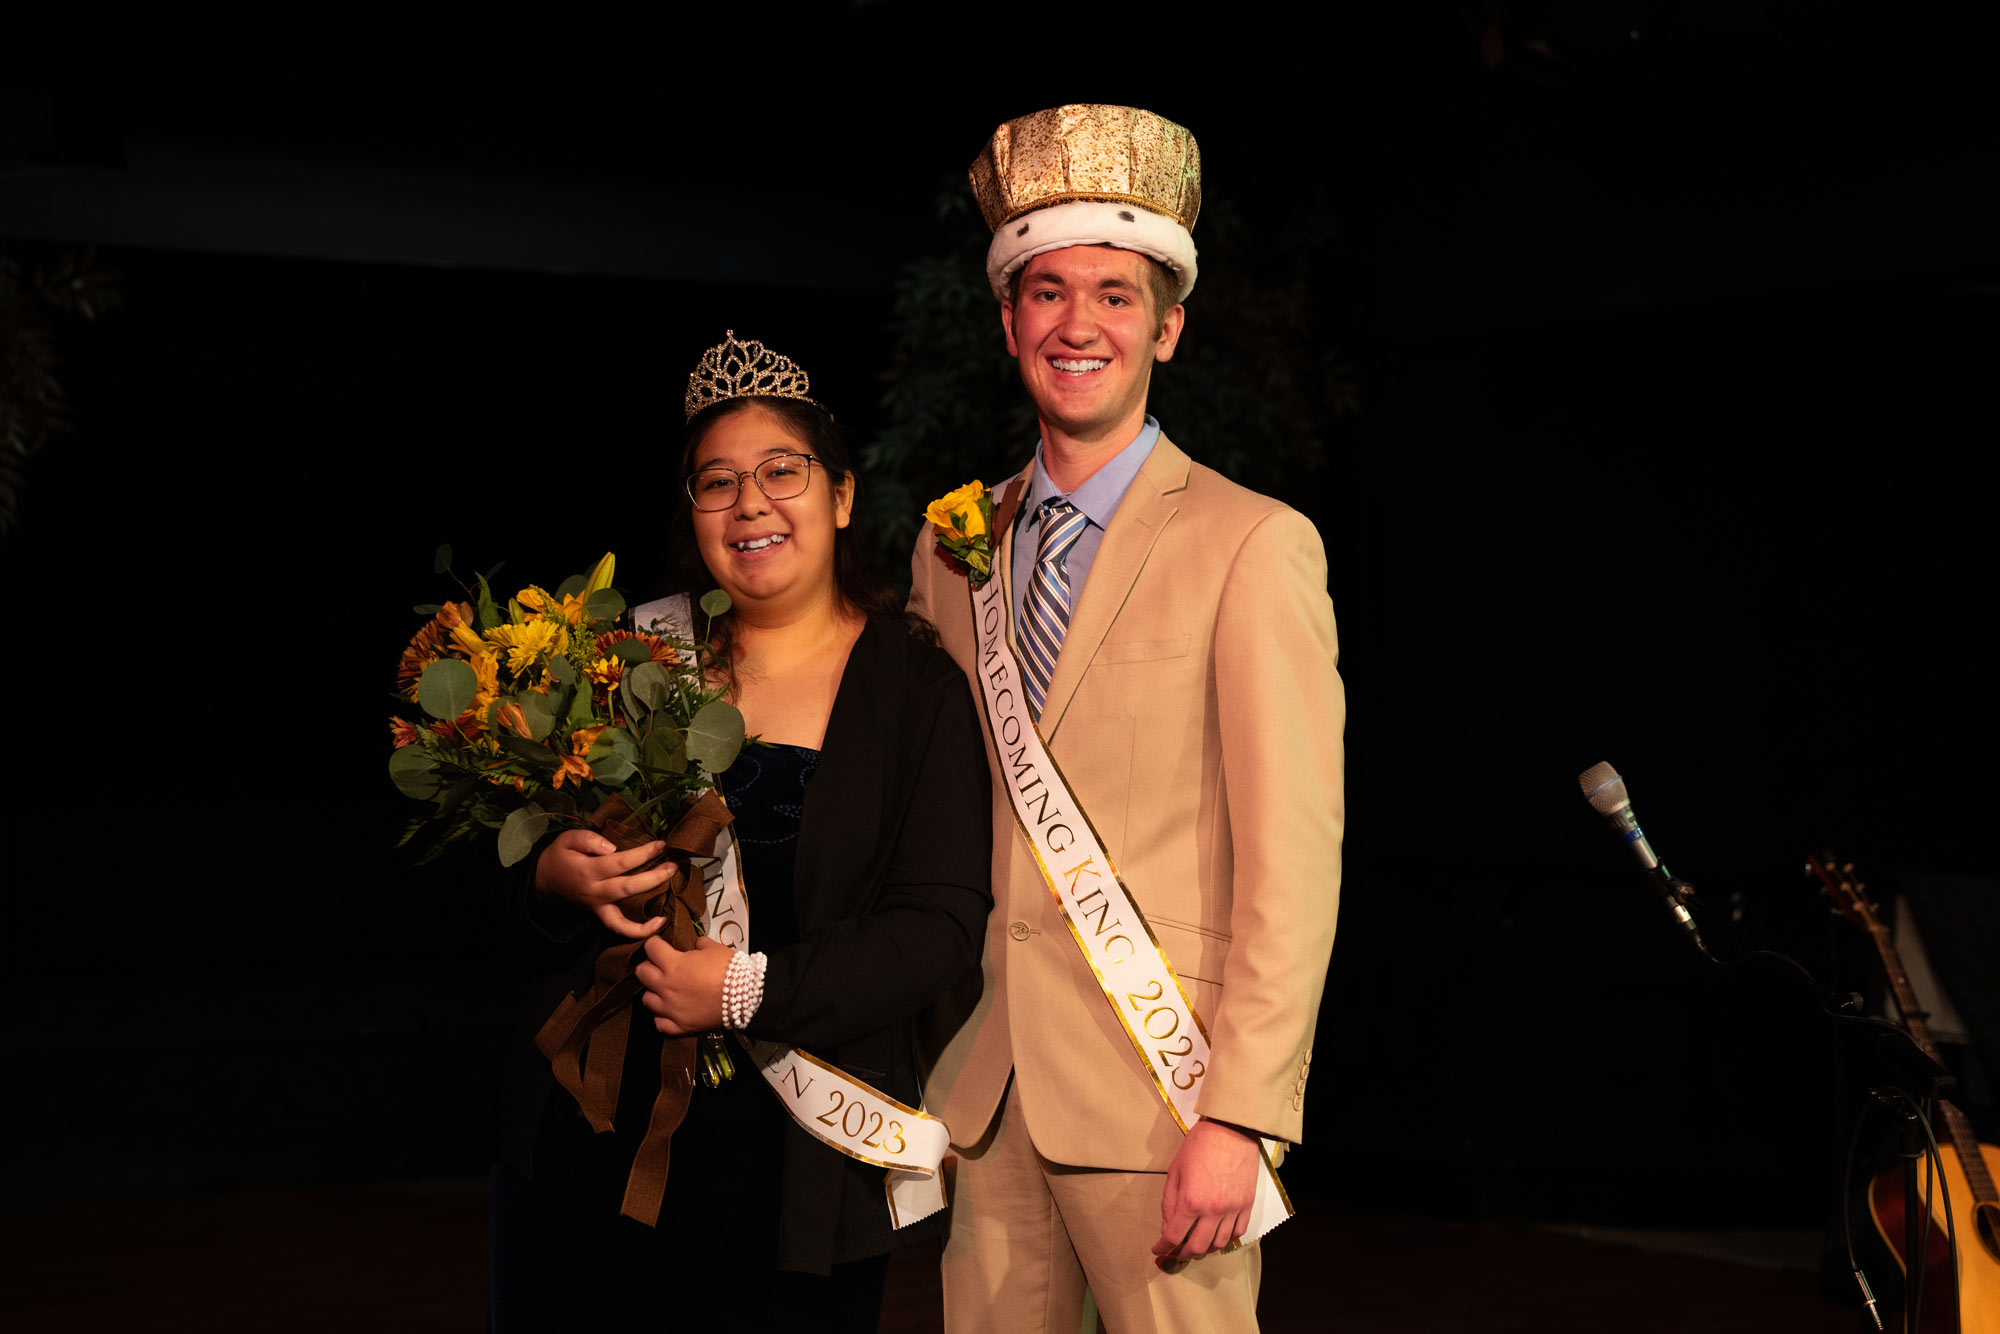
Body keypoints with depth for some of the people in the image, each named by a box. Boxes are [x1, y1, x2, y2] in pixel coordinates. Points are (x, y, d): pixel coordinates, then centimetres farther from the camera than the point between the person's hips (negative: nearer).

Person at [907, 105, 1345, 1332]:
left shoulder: (1253, 547, -6)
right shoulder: (951, 552, 12)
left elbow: (1294, 861, -11)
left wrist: (1238, 1119, -16)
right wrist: (927, 1064, 10)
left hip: (1155, 1090, -5)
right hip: (988, 1092, 5)